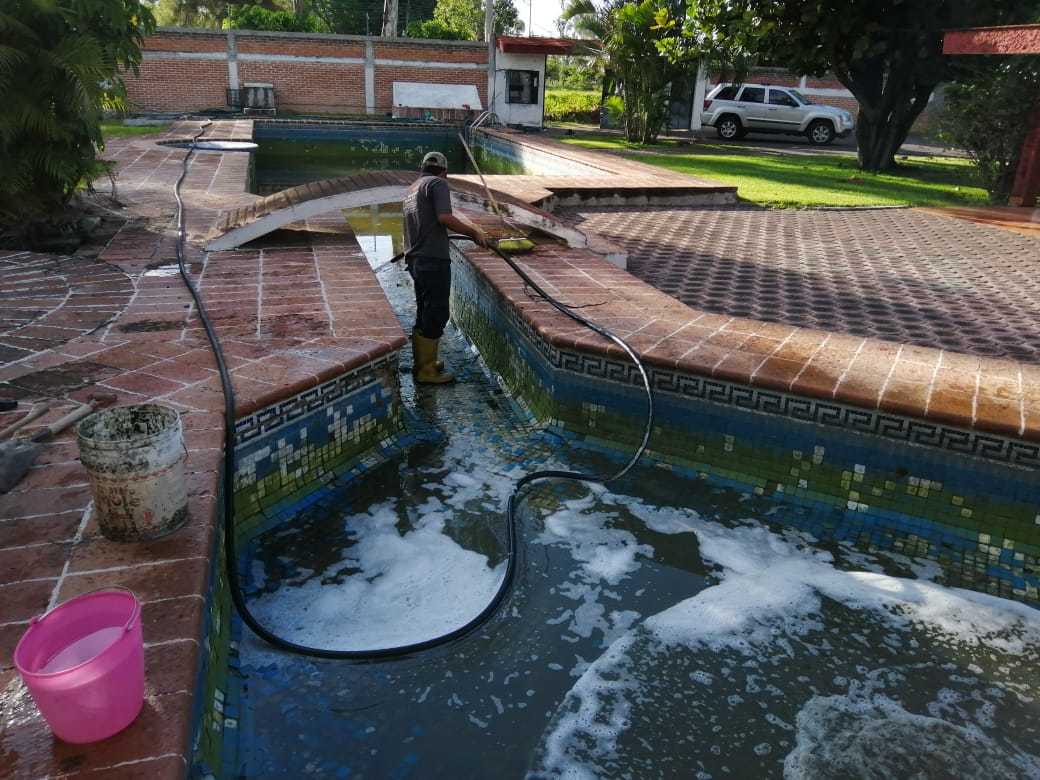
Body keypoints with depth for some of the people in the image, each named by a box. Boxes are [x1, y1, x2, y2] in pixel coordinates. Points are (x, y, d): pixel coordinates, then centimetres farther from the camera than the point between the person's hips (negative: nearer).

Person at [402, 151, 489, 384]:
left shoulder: (412, 189, 23)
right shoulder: (438, 183, -5)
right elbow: (445, 217, -19)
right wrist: (475, 233, -10)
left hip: (416, 259, 9)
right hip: (434, 260, -9)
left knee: (424, 314, 18)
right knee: (436, 314, -3)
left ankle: (422, 363, 28)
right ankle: (426, 371, 2)